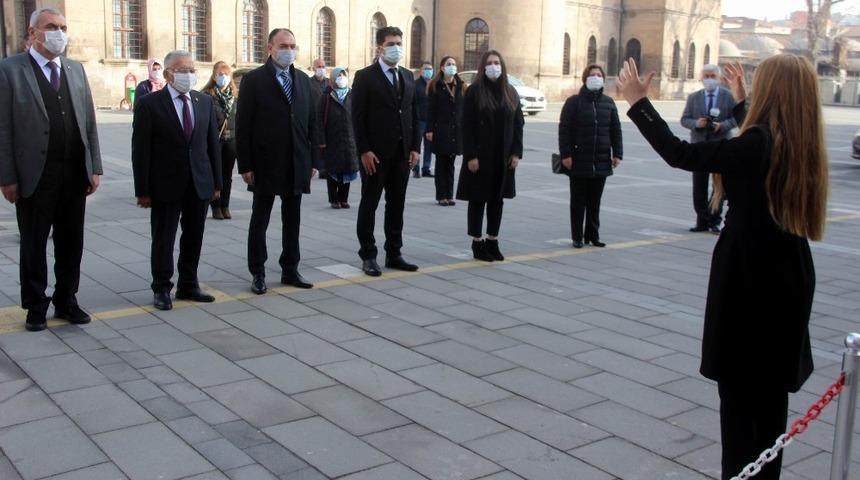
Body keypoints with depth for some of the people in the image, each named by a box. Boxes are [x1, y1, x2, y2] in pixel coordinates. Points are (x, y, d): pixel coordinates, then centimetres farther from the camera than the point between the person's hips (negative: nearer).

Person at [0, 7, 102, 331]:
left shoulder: (75, 70, 11)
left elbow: (89, 121, 10)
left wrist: (95, 167, 4)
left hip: (75, 174, 4)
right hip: (35, 175, -4)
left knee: (71, 242, 12)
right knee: (34, 245, 9)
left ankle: (66, 301, 26)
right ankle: (36, 307, 22)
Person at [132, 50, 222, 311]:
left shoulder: (205, 101, 7)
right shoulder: (149, 104, -6)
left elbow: (213, 143, 10)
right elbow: (140, 150, -7)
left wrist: (216, 182, 6)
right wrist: (142, 190, -10)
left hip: (200, 184, 4)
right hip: (166, 185, -4)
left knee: (194, 238, 11)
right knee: (163, 240, 5)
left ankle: (188, 285, 24)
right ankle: (161, 289, 17)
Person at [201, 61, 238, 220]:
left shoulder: (234, 95, 10)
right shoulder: (207, 95, -4)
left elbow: (238, 117, 11)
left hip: (231, 140, 4)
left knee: (227, 175, 9)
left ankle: (225, 206, 18)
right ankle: (216, 207, 10)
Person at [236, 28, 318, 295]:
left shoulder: (303, 80, 9)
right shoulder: (253, 80, -6)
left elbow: (312, 122, 10)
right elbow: (243, 126, -8)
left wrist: (314, 160, 5)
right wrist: (245, 165, -11)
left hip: (297, 165, 4)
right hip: (265, 164, -4)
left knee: (292, 220, 11)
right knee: (259, 221, 6)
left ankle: (290, 270, 22)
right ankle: (258, 274, 15)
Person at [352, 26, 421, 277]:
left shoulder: (408, 77, 12)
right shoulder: (365, 76, -4)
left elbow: (414, 115, 13)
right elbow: (357, 117, -9)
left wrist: (415, 147, 5)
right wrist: (364, 150, -15)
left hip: (402, 153, 5)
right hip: (375, 153, -5)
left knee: (397, 205, 10)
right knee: (369, 205, 3)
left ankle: (394, 254, 19)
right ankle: (368, 256, 10)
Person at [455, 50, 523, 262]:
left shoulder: (510, 93, 9)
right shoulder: (474, 92, -4)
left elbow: (518, 125, 9)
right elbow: (467, 126, -8)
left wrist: (516, 153, 0)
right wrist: (470, 156, -15)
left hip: (503, 157, 4)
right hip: (480, 156, -4)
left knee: (497, 199, 10)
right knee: (478, 199, 2)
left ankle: (492, 242, 20)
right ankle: (477, 243, 10)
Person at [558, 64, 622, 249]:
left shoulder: (608, 102, 10)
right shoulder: (574, 102, -3)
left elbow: (615, 129, 12)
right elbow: (564, 129, -7)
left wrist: (617, 154, 5)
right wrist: (565, 154, -13)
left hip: (601, 162, 4)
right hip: (579, 162, -3)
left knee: (595, 202, 10)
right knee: (578, 202, 4)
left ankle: (593, 235, 19)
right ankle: (577, 237, 12)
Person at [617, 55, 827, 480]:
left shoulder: (756, 146, -20)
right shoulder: (801, 146, 3)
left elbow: (680, 154, -17)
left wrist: (638, 102, -9)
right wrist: (739, 102, 39)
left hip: (747, 281, -8)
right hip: (789, 282, 8)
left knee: (738, 389, 2)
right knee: (772, 390, 17)